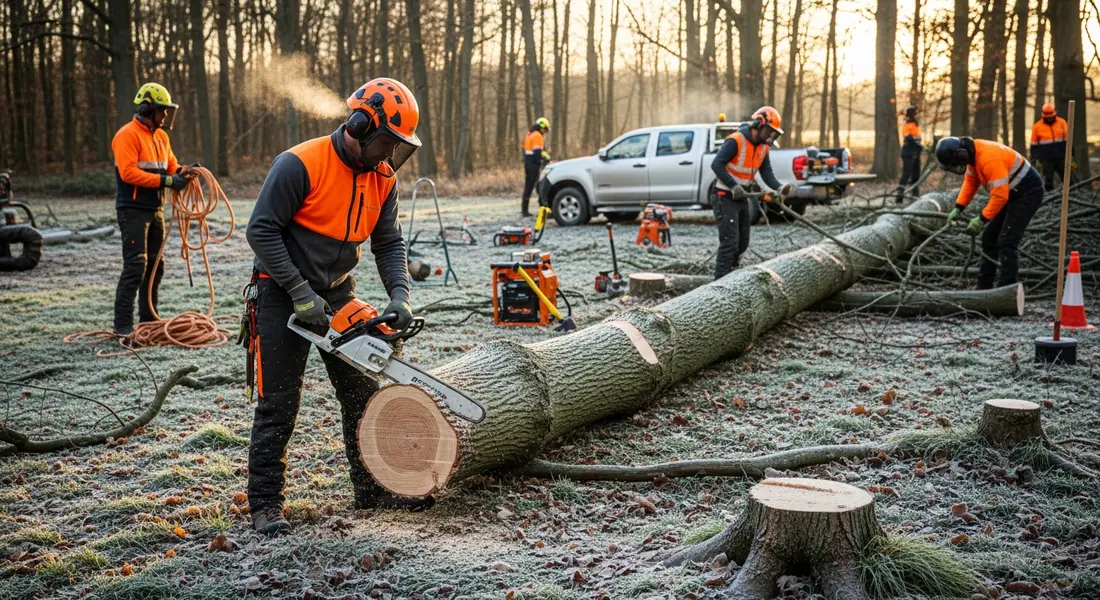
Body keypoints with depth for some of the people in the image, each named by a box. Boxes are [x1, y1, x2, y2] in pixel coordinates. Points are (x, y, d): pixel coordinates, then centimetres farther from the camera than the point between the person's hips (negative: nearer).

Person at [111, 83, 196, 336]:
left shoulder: (161, 136, 14)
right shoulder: (128, 135, -12)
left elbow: (170, 165, 18)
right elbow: (128, 172, -22)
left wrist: (182, 172, -6)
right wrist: (166, 181, -25)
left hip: (155, 209, 9)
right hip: (133, 210, -9)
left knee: (155, 265, 12)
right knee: (135, 265, -12)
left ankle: (148, 319, 21)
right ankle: (123, 324, -9)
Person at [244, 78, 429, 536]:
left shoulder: (382, 179, 0)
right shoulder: (300, 165, -21)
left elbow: (389, 243, 3)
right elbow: (261, 230, -20)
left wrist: (399, 296, -13)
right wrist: (300, 292, -23)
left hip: (338, 295, 7)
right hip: (283, 294, -6)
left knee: (363, 395, 8)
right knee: (278, 403, -2)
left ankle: (372, 489, 21)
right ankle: (265, 503, 10)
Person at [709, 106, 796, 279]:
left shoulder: (763, 148, 6)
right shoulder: (736, 140, -18)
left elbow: (767, 174, 0)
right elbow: (716, 165, -23)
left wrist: (780, 188, -19)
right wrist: (733, 185, -29)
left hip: (741, 198, 9)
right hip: (725, 198, -9)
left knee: (742, 243, 13)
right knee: (730, 241, -14)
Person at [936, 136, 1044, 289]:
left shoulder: (989, 159, -33)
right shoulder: (972, 153, -4)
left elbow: (1000, 196, -32)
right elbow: (970, 182, 6)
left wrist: (982, 219, -25)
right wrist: (958, 208, -3)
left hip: (1028, 191, -10)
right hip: (1011, 192, 10)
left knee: (1006, 241, -14)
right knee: (989, 236, 13)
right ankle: (983, 285, 22)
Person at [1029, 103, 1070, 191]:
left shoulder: (1062, 122, 3)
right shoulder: (1037, 126, -1)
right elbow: (1034, 145, 3)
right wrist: (1034, 158, 1)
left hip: (1061, 157, 2)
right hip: (1046, 160, -2)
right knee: (1048, 181, 5)